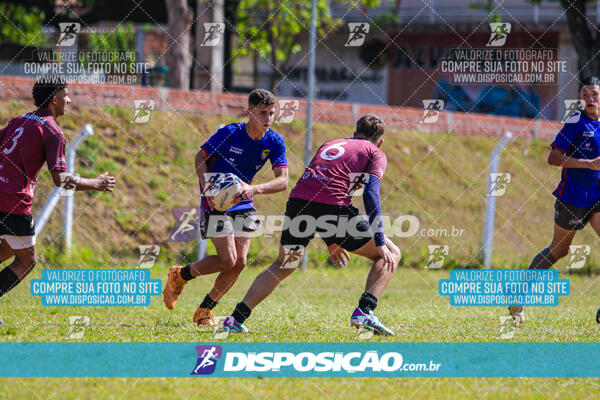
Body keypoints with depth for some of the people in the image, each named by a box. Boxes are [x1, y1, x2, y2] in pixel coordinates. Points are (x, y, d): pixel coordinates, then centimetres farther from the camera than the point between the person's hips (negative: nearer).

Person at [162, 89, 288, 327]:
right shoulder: (229, 133, -19)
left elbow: (283, 180, -13)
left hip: (243, 203, 5)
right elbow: (201, 157, -7)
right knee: (228, 260, -14)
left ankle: (204, 310, 13)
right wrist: (206, 187, -23)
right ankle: (180, 275, 11)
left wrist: (254, 189, -31)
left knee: (240, 262, -4)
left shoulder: (275, 142, -8)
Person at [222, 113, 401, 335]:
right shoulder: (376, 154, 16)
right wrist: (380, 243, -5)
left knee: (283, 266, 28)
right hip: (333, 206, -5)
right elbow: (371, 193, -2)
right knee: (391, 255, 12)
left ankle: (236, 319, 17)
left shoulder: (329, 145, 33)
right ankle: (365, 311, -7)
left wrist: (331, 240, 38)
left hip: (297, 201, 5)